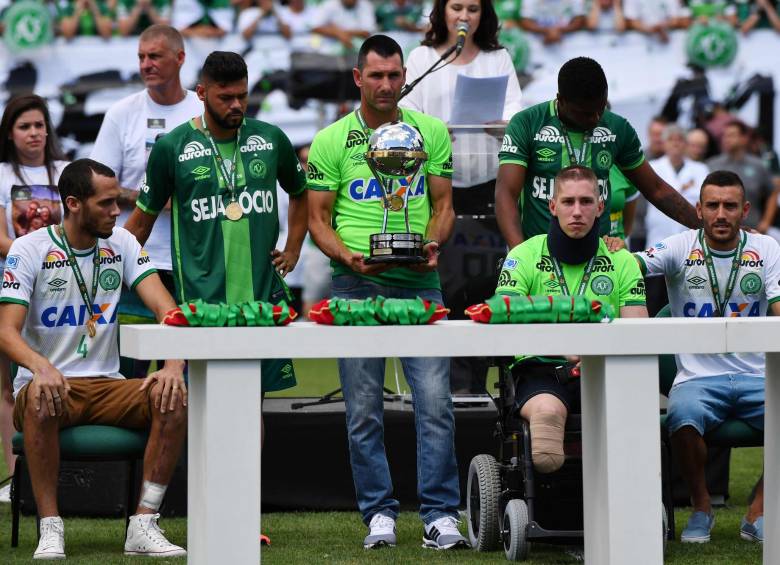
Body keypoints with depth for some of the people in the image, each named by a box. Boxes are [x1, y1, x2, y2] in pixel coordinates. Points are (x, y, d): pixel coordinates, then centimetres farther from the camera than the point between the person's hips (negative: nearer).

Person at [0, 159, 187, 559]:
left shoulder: (121, 244, 5)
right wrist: (41, 366, -38)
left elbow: (166, 308, -5)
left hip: (107, 385, 4)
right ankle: (50, 530, -31)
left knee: (174, 398, -25)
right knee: (42, 401, -39)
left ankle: (144, 526, -21)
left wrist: (175, 364, -26)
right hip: (50, 383, -3)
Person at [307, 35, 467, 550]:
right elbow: (318, 218, 4)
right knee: (364, 411, 2)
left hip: (419, 282, 0)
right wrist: (348, 257, -14)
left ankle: (441, 517, -5)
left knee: (435, 402, -8)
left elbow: (443, 204, 10)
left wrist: (433, 245, -10)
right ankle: (379, 515, 11)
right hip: (358, 284, 0)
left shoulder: (432, 132, 8)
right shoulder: (331, 141, 4)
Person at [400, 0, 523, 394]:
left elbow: (515, 109, 2)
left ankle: (477, 384, 6)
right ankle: (456, 382, -8)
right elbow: (407, 114, 3)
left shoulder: (498, 59, 13)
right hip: (440, 183, -1)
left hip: (488, 186, 1)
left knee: (484, 285, 0)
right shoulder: (422, 58, 10)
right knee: (450, 284, -9)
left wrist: (502, 123, -21)